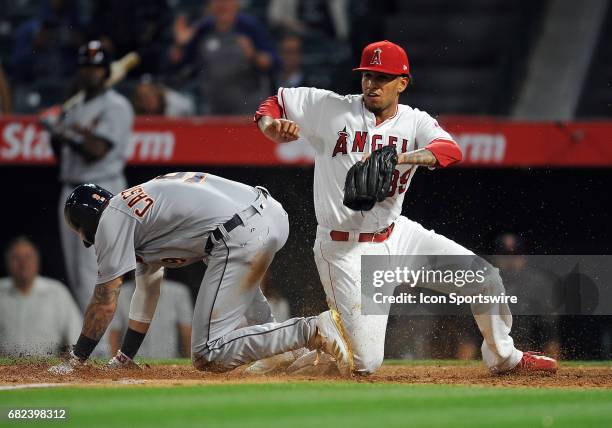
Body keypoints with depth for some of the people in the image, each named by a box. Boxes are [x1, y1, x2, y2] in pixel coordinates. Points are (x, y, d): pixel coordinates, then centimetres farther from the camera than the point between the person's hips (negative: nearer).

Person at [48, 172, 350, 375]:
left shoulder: (111, 220, 7)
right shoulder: (142, 202, 34)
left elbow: (105, 302, 7)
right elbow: (147, 293, 39)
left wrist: (75, 360, 16)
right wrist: (124, 358, 41)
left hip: (241, 239, -9)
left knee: (207, 358, -6)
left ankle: (310, 331, -17)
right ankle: (266, 328, 25)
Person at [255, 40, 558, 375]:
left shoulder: (416, 122, -2)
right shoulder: (331, 108, -7)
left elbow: (450, 150, -24)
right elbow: (274, 103, 3)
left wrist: (395, 158, -43)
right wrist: (271, 128, -22)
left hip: (397, 235, 4)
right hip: (345, 249, -4)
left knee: (484, 279, 2)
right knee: (366, 363, -13)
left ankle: (503, 357, 26)